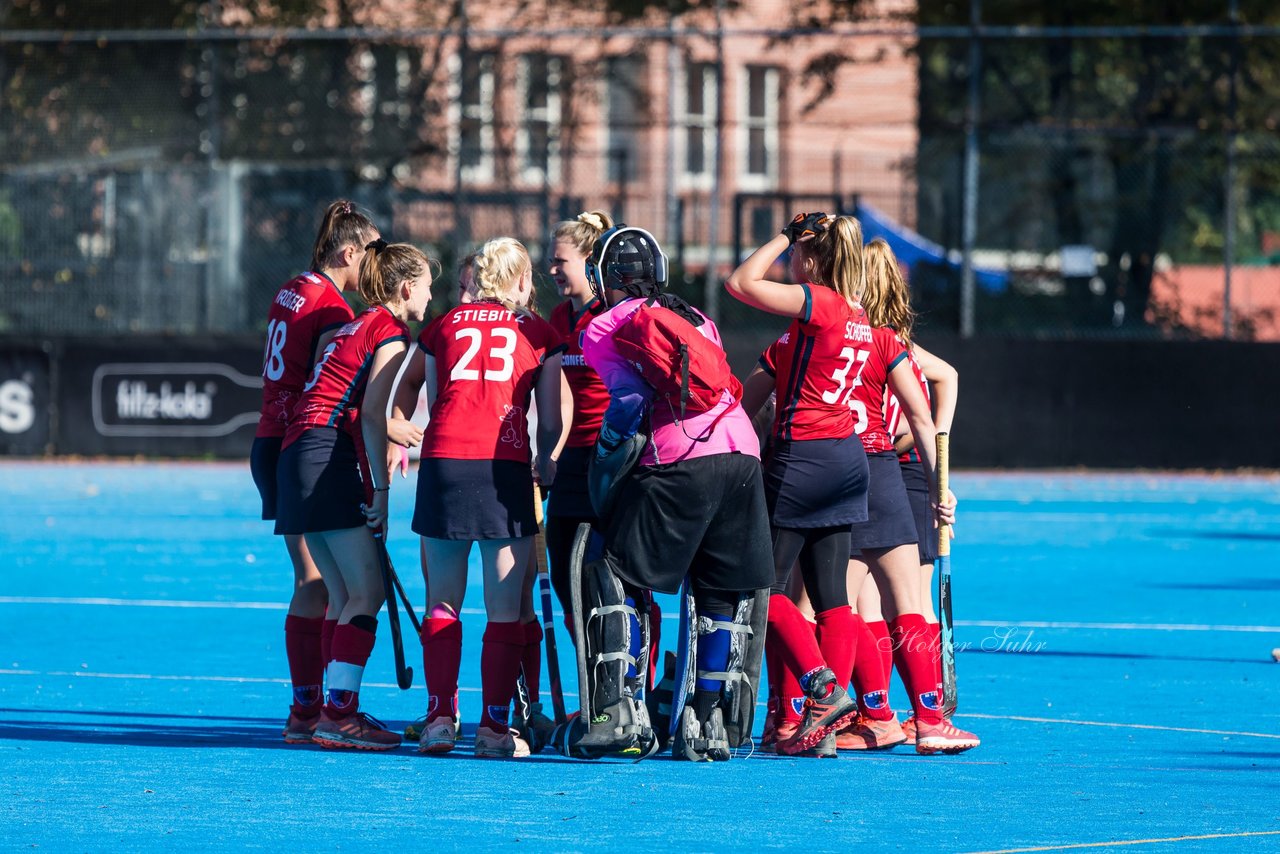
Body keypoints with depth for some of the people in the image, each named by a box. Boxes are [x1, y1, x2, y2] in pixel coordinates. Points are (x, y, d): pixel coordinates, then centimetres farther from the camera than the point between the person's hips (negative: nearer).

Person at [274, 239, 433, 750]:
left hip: (300, 456, 10)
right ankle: (338, 714, -18)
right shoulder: (390, 334, -5)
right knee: (367, 591, -11)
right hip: (329, 459, -10)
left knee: (344, 595, 10)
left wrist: (390, 432, 38)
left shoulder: (358, 326, 23)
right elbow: (371, 415, -14)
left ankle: (338, 712, 8)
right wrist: (381, 489, -16)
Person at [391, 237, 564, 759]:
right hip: (505, 469, -2)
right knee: (504, 610, 3)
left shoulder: (444, 325, 18)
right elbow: (550, 422, 11)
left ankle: (440, 716, 4)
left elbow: (418, 395, 19)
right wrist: (546, 470, 24)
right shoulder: (539, 333, 12)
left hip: (443, 460, 2)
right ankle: (494, 725, 0)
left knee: (442, 602, 10)